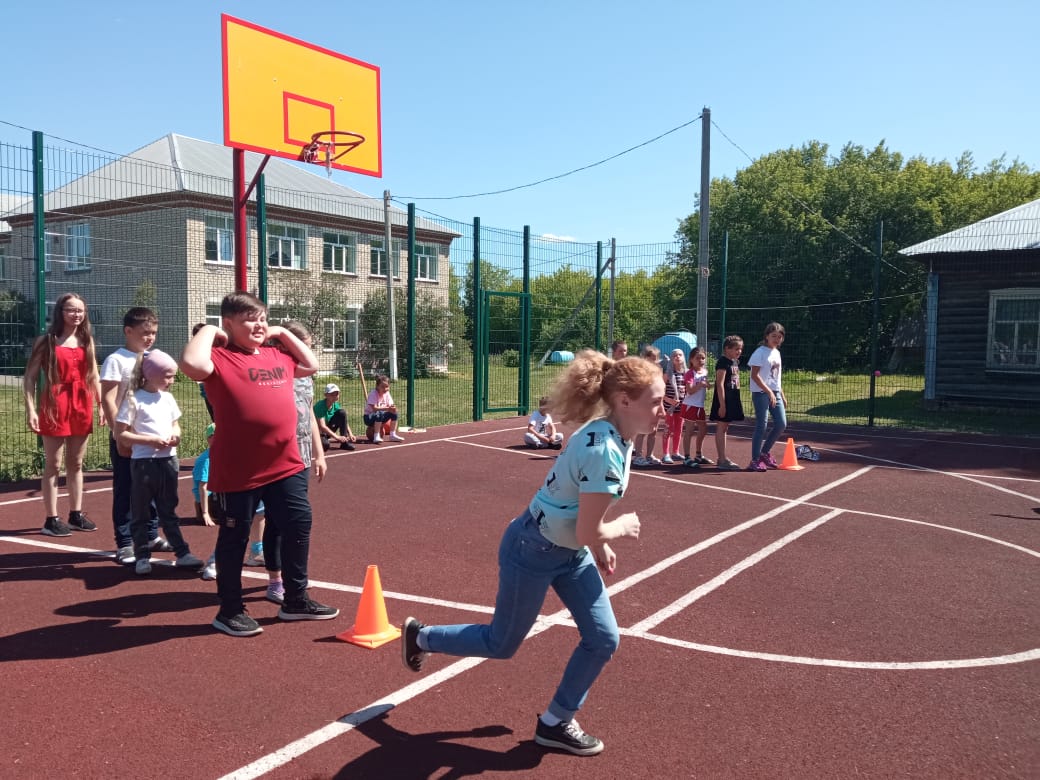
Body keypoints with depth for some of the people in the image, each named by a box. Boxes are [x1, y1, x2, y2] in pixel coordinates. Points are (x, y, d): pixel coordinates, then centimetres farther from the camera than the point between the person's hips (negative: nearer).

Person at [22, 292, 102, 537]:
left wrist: (102, 405, 7)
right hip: (54, 406, -4)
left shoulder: (87, 340, 11)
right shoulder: (46, 341, -3)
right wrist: (30, 409, -13)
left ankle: (76, 515, 20)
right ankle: (51, 519, 6)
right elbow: (29, 377, -4)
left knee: (76, 463, 11)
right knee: (52, 464, 1)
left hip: (82, 406, 5)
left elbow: (94, 376, 14)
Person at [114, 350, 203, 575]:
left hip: (168, 460, 5)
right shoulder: (134, 399, -9)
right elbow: (120, 434, -10)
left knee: (168, 511, 14)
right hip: (143, 462, -5)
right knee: (141, 513, 6)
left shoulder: (168, 398, 9)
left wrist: (176, 435, -1)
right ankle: (142, 556, 16)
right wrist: (151, 440, -18)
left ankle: (182, 553, 16)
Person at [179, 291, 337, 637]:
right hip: (238, 472, -7)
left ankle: (296, 600, 31)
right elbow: (191, 364, -29)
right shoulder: (221, 358, -9)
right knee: (234, 539, 8)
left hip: (286, 466, 7)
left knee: (299, 526, 14)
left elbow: (311, 365, 27)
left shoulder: (277, 356, 13)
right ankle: (230, 611, 25)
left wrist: (283, 333, 18)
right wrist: (208, 331, -12)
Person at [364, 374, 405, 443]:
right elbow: (374, 408, -31)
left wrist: (393, 408, -29)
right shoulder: (373, 394, -20)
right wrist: (387, 408, -41)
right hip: (369, 417, -7)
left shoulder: (387, 394, 0)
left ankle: (392, 435, -3)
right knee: (379, 414, -36)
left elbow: (390, 406, -3)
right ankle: (376, 437, -34)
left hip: (381, 416, 7)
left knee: (394, 413, -11)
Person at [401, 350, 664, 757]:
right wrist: (622, 527, -9)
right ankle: (420, 636, 36)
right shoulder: (605, 451, -33)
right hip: (532, 552, -9)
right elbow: (587, 533, -28)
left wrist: (600, 545, 10)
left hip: (569, 552, 9)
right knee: (501, 645, 11)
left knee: (603, 639, 7)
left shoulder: (612, 435, -4)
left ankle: (554, 722, 25)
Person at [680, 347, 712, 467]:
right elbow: (690, 391, -22)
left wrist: (707, 385, 6)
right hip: (690, 405, -8)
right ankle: (686, 458, 0)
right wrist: (700, 385, -33)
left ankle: (699, 456, 28)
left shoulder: (705, 372, 10)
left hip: (700, 406, 8)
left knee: (703, 430, 14)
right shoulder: (690, 373, -13)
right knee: (689, 431, -4)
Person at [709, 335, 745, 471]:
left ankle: (722, 458, 21)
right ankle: (722, 460, -3)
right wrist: (722, 405, -21)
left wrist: (736, 402, 17)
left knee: (724, 428, 14)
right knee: (721, 428, -5)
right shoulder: (723, 362, -14)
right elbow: (720, 384, -18)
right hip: (724, 399, -9)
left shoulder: (736, 362, 13)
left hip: (733, 399, 9)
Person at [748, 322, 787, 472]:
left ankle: (764, 453, 20)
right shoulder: (760, 352, -10)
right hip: (761, 393, -8)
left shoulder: (776, 353, 15)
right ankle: (755, 460, 1)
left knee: (781, 424, 4)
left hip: (775, 393, 8)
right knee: (761, 426, -7)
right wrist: (769, 391, -21)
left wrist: (782, 394, 18)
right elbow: (754, 375, -16)